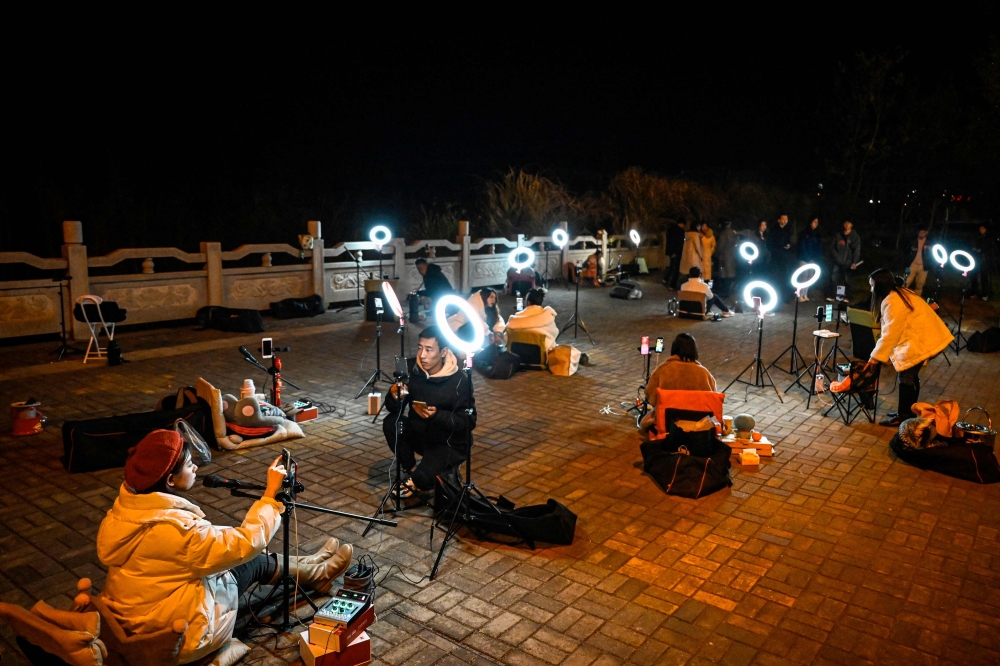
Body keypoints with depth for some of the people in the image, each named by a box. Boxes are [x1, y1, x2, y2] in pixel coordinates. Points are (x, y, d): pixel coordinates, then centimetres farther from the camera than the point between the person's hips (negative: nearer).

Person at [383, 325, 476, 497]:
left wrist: (437, 415, -35)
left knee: (423, 478, -31)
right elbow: (392, 408, -7)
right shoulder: (410, 368, -10)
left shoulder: (459, 381, -22)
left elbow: (468, 423, -20)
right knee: (390, 422, -22)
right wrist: (395, 396, -30)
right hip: (419, 432, 6)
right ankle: (410, 470, -3)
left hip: (449, 442, -6)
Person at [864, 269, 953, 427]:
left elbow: (891, 333, -21)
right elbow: (895, 330, 13)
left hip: (924, 340, -10)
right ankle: (908, 412, 25)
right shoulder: (899, 293, 12)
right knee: (911, 374, 16)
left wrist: (876, 356, -17)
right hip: (926, 337, 10)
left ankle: (903, 416, 3)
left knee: (906, 376, -4)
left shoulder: (892, 301, -20)